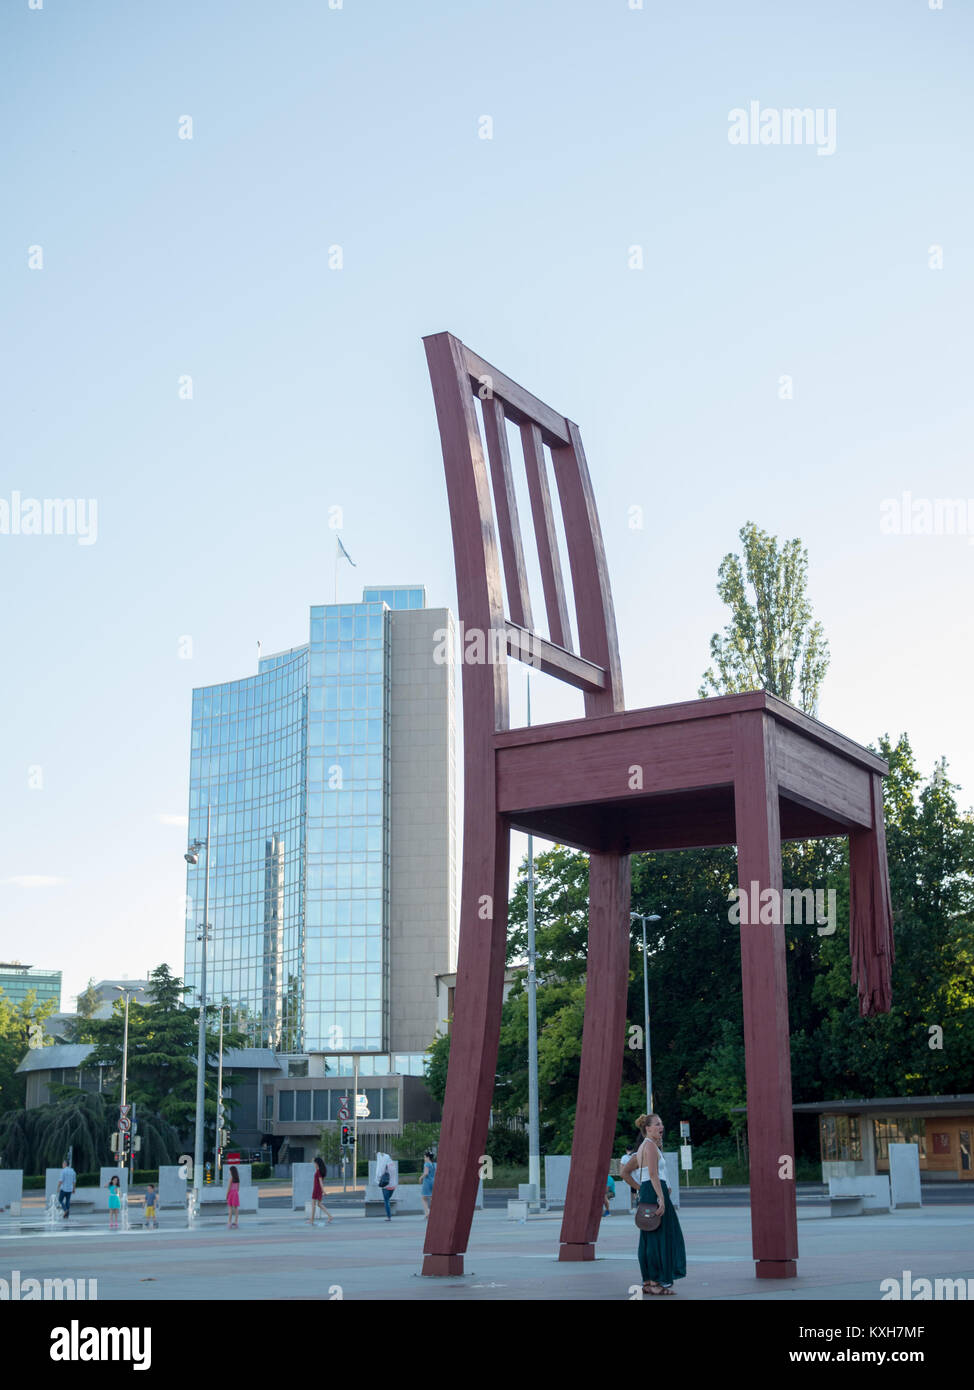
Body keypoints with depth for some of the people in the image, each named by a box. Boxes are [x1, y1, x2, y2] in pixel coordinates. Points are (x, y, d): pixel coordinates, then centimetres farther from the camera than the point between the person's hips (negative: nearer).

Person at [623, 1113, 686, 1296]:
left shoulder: (642, 1148, 19)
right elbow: (653, 1174, -21)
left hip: (646, 1193, 10)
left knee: (649, 1238, 12)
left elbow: (625, 1172, 21)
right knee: (659, 1238, -7)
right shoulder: (650, 1146, -11)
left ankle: (648, 1281, 16)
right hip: (655, 1192, -10)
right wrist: (661, 1198, -25)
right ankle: (656, 1283, -5)